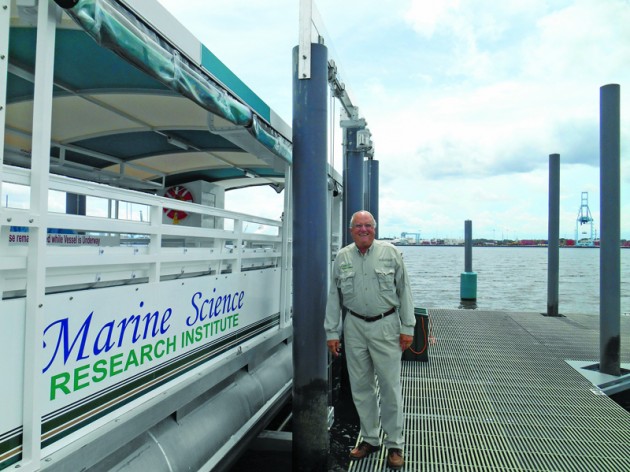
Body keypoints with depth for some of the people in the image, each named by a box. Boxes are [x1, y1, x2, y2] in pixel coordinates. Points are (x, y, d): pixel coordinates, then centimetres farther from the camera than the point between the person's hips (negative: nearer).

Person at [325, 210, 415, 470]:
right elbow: (334, 297, 7)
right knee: (360, 386, 11)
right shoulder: (342, 257, 4)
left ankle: (395, 444, 20)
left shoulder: (390, 252, -1)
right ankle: (369, 438, 29)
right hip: (354, 327, 3)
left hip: (386, 326, -2)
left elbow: (404, 290, 1)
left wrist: (408, 327, -2)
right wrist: (332, 332, 5)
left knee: (390, 386, 3)